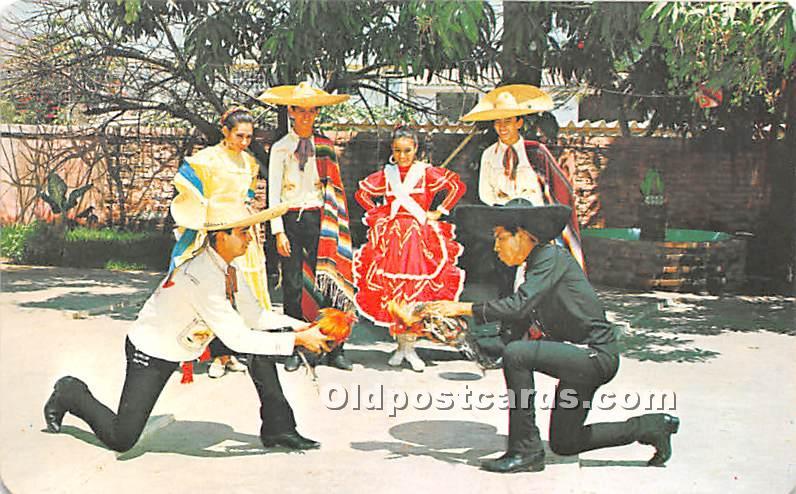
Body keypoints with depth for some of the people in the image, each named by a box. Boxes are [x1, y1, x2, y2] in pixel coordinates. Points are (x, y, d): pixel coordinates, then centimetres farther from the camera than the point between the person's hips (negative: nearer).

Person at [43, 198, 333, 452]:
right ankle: (71, 395, 19)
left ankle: (277, 427, 3)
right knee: (121, 439, -10)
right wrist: (297, 340, -33)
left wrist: (299, 326, -13)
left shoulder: (227, 269, -6)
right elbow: (235, 339, -35)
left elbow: (254, 316, 2)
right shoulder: (203, 277, -33)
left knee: (264, 337, -4)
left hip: (193, 338, 9)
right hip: (152, 351, -9)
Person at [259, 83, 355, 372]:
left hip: (318, 219, 1)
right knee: (292, 286, 3)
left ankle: (334, 350, 3)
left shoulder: (325, 147, 10)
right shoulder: (280, 148, 3)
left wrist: (332, 225, 2)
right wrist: (279, 232, -8)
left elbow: (333, 189, 11)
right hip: (290, 220, -1)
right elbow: (273, 193, 0)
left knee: (328, 282, -2)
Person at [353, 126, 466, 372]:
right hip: (391, 239, 2)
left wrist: (438, 212, -4)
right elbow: (361, 193, 20)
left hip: (420, 238, -2)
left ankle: (409, 347, -1)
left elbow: (458, 185, -2)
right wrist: (377, 213, 9)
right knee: (391, 290, -1)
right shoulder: (385, 174, 10)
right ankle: (400, 346, 8)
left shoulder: (427, 173, 2)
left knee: (418, 290, -7)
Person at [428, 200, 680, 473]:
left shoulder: (550, 257, -17)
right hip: (582, 358, 10)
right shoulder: (526, 268, 11)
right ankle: (651, 427, 24)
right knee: (564, 444, 15)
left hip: (596, 355, -10)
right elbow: (517, 329, 10)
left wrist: (464, 308, -26)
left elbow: (519, 305, -30)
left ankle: (526, 450, -14)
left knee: (516, 354, -26)